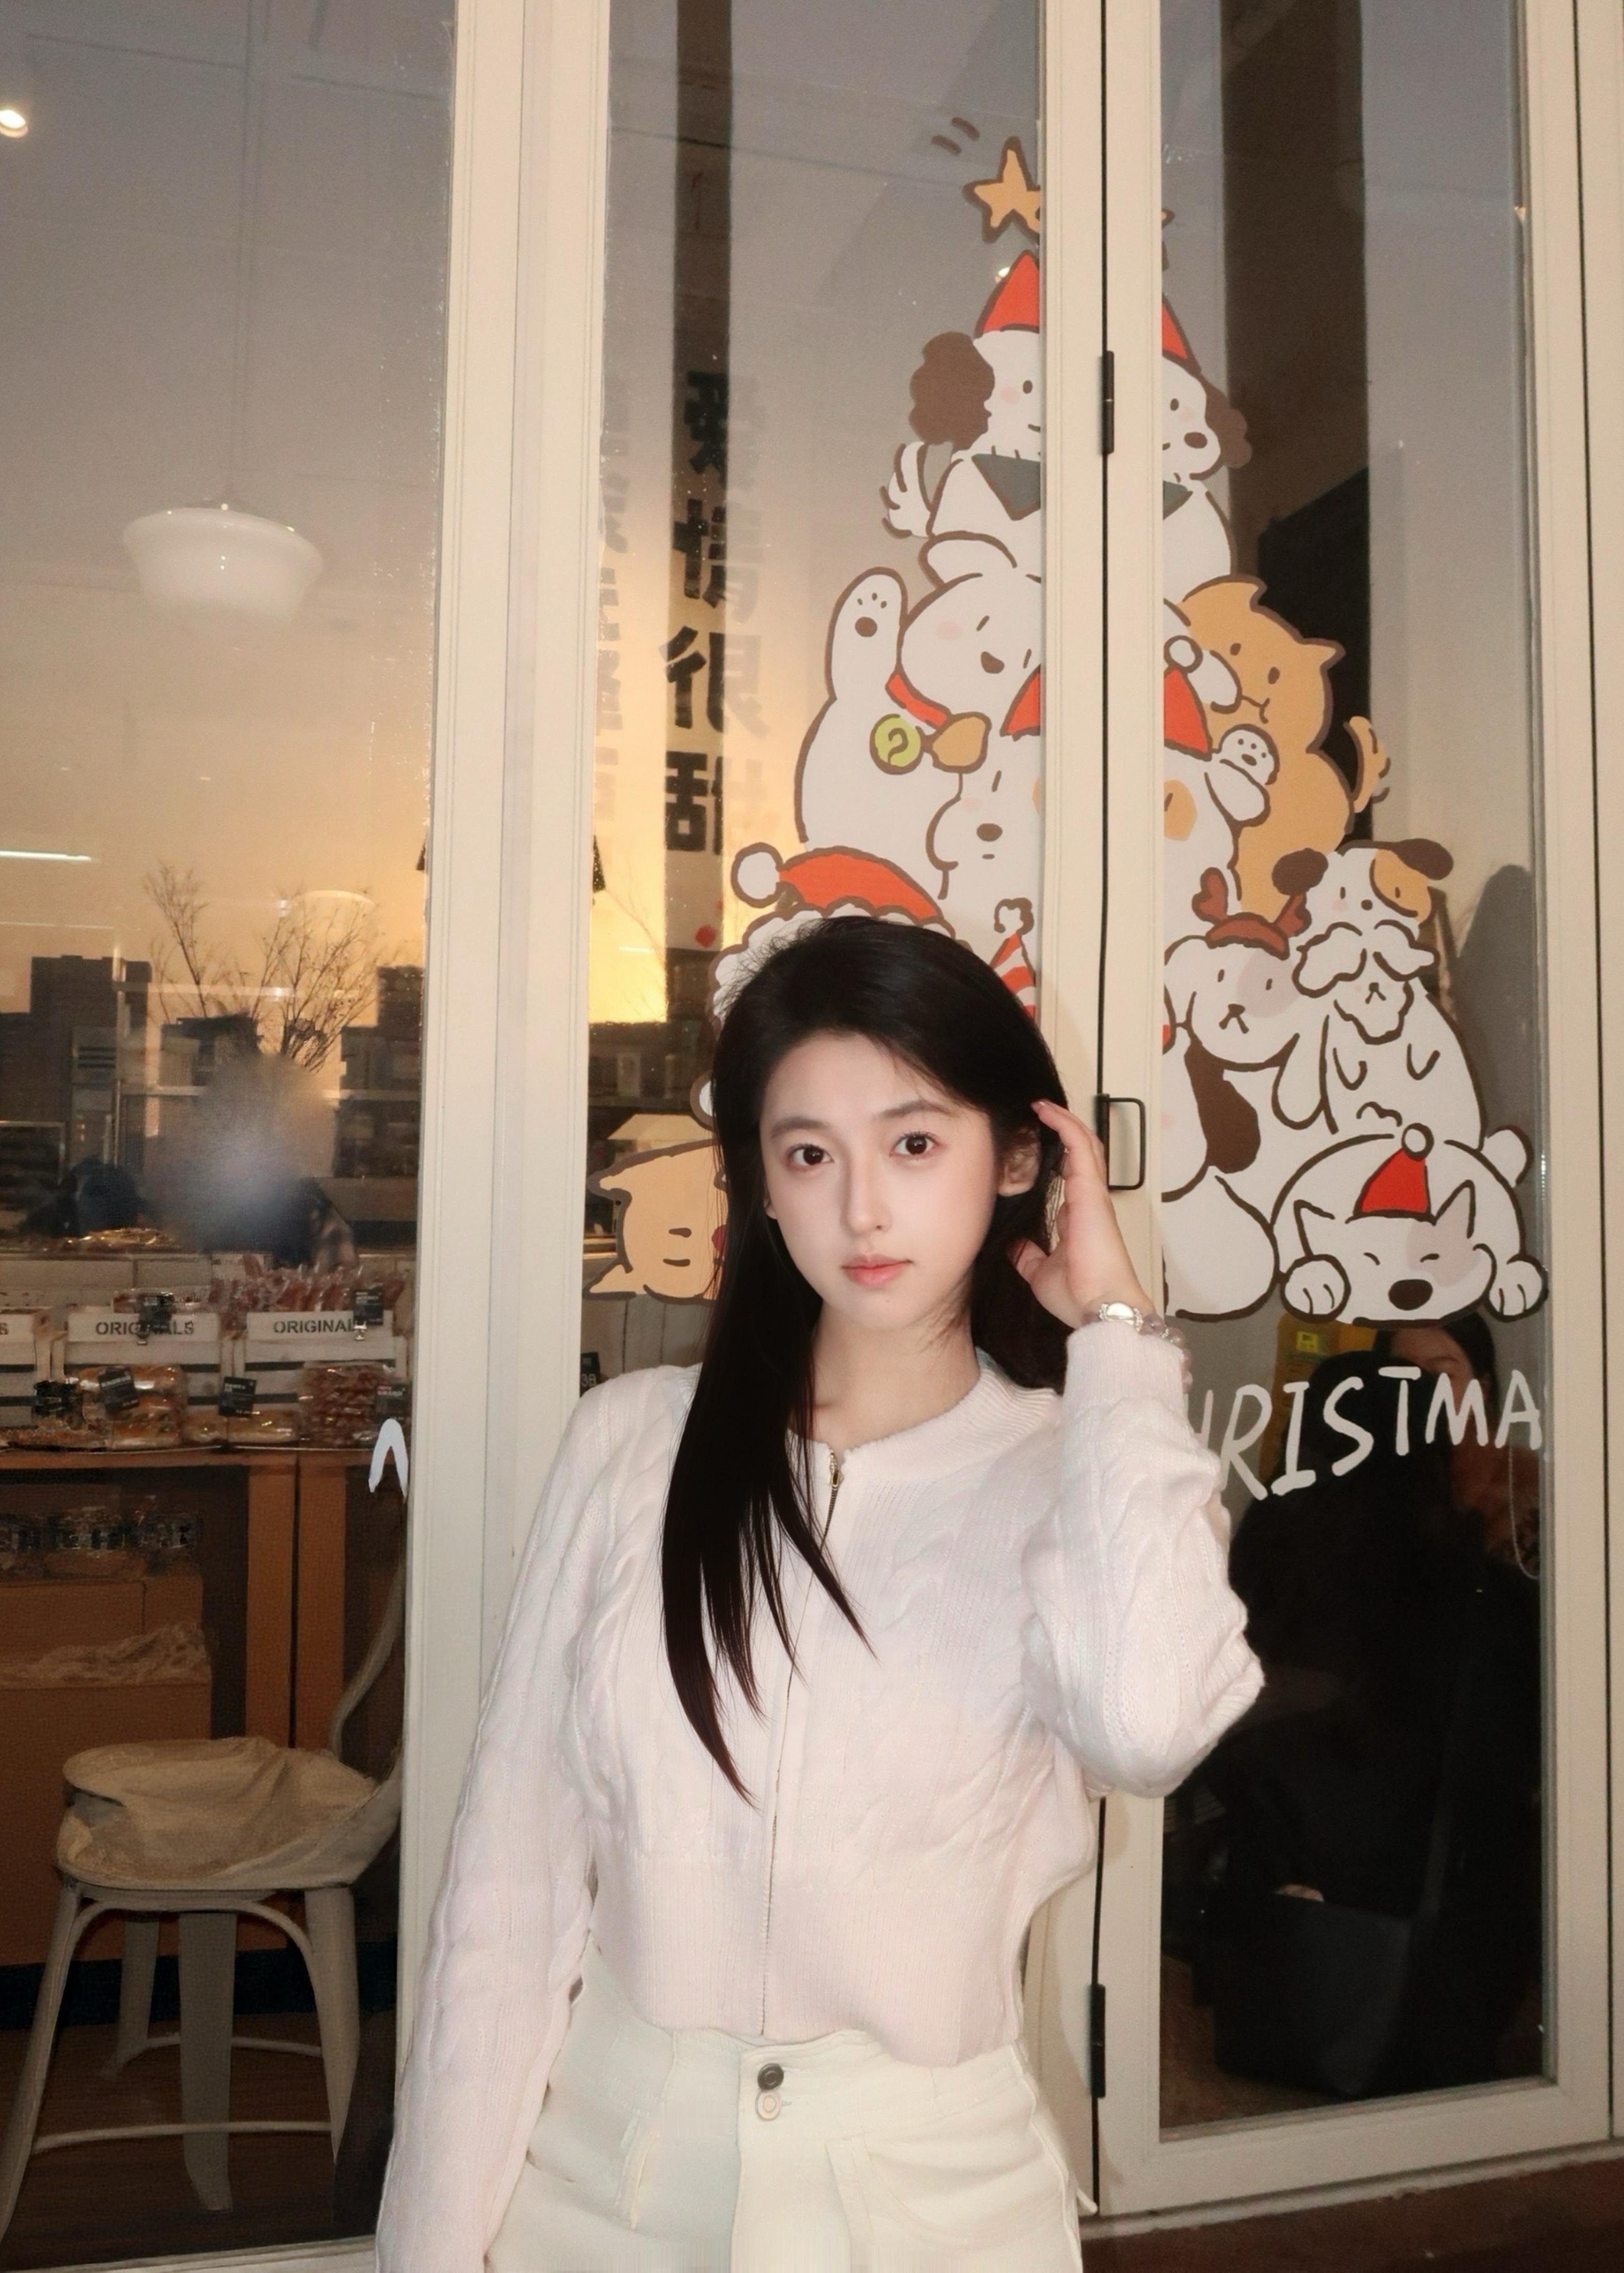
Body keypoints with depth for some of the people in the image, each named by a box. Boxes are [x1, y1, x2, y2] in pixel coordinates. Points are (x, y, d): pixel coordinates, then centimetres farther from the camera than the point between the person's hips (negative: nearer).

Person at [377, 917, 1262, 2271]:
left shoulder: (1078, 1471, -8)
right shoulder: (633, 1442, -6)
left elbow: (1149, 1723, -31)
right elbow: (510, 1879, -4)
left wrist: (1114, 1331, -20)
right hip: (598, 2164, 1)